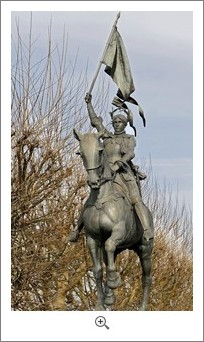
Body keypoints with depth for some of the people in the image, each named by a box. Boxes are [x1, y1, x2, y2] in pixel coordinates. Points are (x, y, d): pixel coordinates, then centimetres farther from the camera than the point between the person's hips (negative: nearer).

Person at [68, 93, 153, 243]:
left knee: (136, 200, -22)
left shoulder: (130, 139, 14)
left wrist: (118, 164, -21)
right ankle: (77, 230, 3)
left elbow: (131, 153, -4)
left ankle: (148, 231, -33)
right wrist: (89, 103, 29)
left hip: (124, 173, -4)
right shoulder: (107, 137, 26)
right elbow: (95, 121, 29)